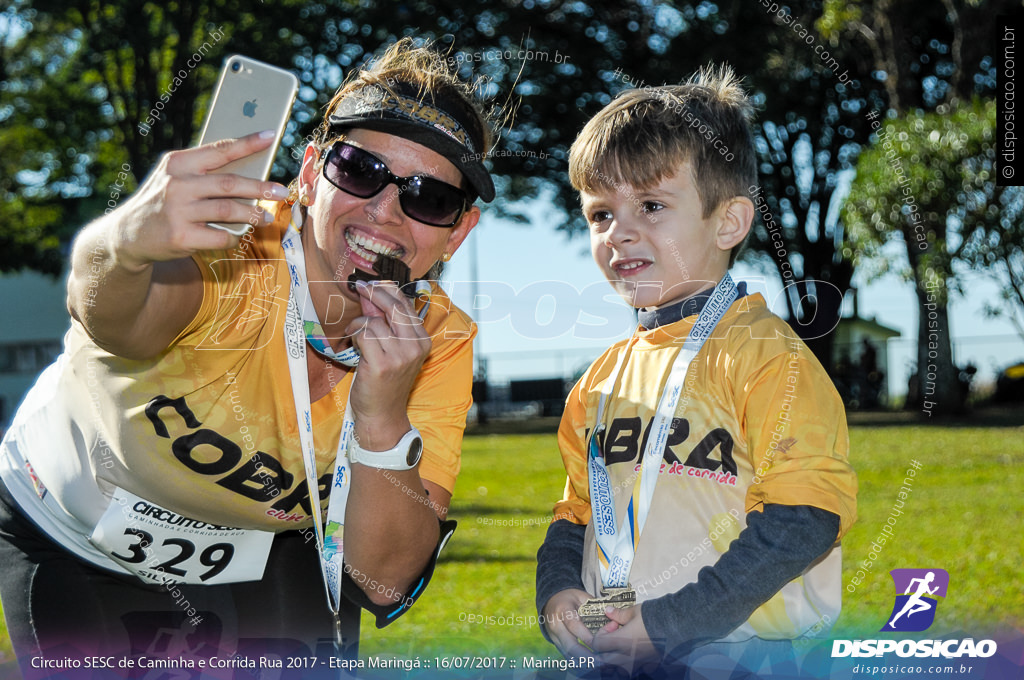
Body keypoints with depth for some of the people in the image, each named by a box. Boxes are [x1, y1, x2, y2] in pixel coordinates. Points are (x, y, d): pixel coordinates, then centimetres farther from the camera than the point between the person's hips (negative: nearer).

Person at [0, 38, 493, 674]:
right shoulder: (227, 244, -31)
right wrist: (125, 244, -78)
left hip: (266, 551, 3)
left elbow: (385, 583, -22)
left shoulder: (441, 343, -19)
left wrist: (382, 419, -37)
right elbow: (115, 317, -56)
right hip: (65, 543, -3)